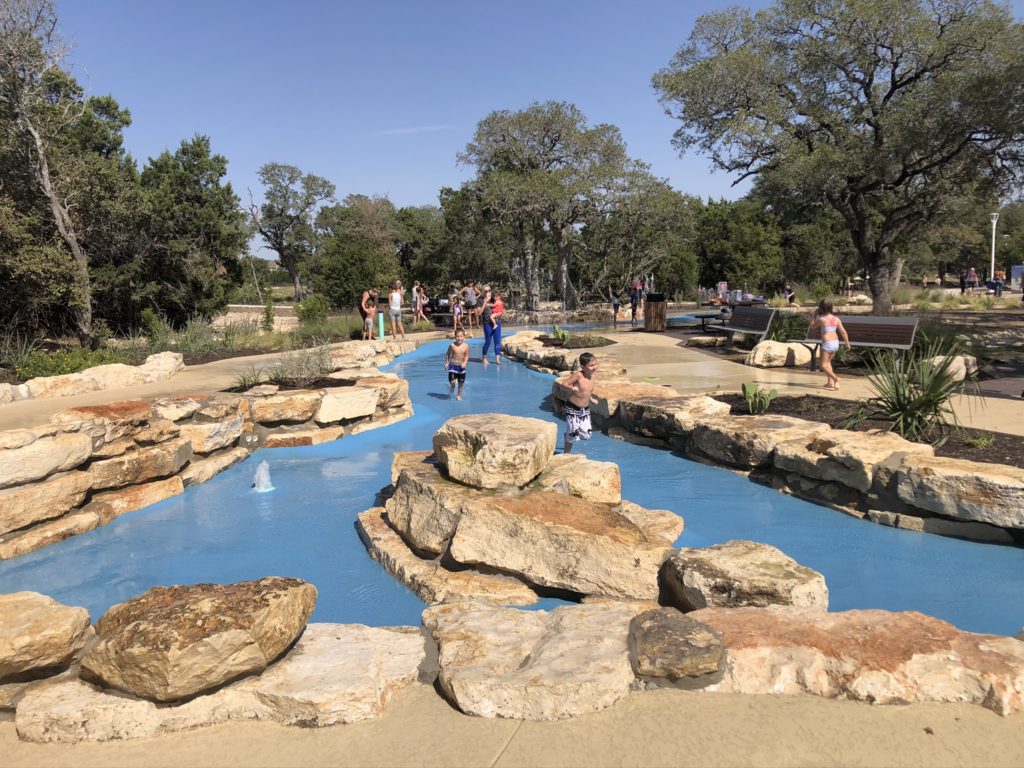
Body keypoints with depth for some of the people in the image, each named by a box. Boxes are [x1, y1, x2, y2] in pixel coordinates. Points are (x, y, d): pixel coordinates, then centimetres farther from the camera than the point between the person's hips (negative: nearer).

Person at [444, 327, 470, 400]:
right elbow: (448, 354, 3)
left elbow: (467, 356, -3)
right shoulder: (452, 345, -10)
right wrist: (446, 363, -1)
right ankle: (451, 391, 24)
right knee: (452, 382, -10)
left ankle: (459, 395, 32)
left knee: (461, 382, 9)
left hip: (461, 367, 2)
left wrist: (465, 363, -19)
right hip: (453, 366, -2)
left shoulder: (466, 346, -7)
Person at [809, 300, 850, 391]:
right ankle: (830, 382, 22)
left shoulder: (821, 319, -14)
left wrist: (815, 315, 12)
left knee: (823, 365, 2)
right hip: (835, 343, 6)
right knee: (828, 362, 24)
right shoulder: (836, 319, 1)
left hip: (827, 344, -6)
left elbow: (812, 326, 4)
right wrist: (847, 343, 10)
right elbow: (843, 332, 1)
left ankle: (835, 378, -20)